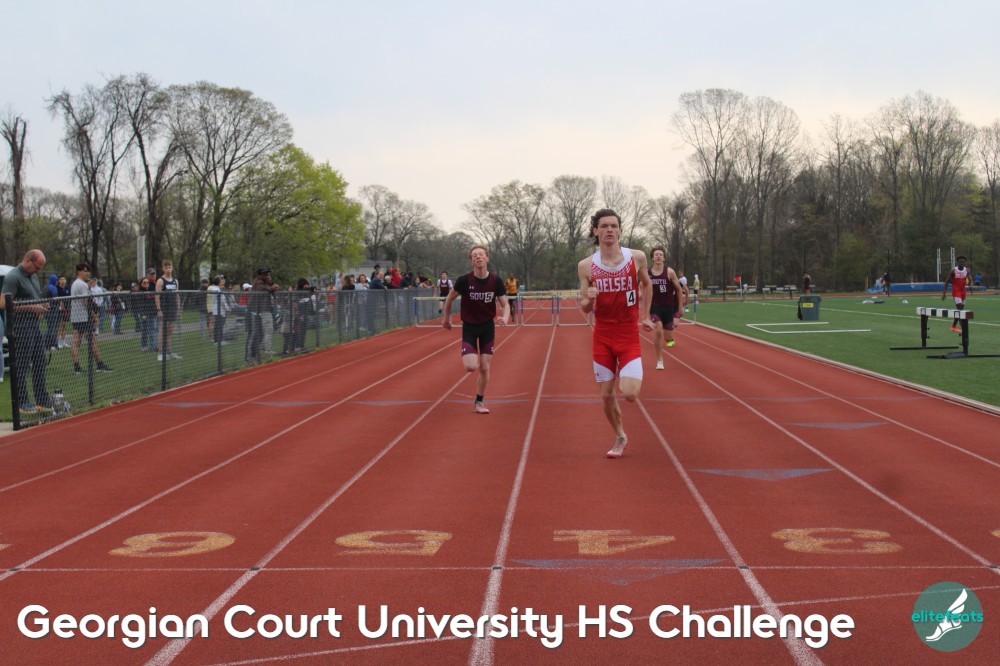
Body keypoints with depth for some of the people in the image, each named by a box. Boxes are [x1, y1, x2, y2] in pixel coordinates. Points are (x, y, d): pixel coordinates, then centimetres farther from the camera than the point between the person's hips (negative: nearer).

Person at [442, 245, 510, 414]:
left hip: (488, 326, 2)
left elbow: (505, 304, -5)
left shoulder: (496, 280, -11)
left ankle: (479, 402, 20)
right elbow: (450, 298, 1)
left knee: (485, 368, 1)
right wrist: (446, 318, 10)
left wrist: (505, 318, -26)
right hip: (469, 327, -2)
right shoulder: (464, 280, -16)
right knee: (471, 366, -16)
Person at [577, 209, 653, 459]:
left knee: (629, 394, -14)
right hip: (602, 335, 1)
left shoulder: (637, 258, -6)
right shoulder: (586, 266, -5)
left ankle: (634, 378, 23)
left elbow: (646, 284, 16)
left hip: (629, 335, -1)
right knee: (607, 395, 5)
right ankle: (620, 438, 29)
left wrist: (645, 316, 15)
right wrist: (589, 299, -22)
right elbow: (585, 309, 0)